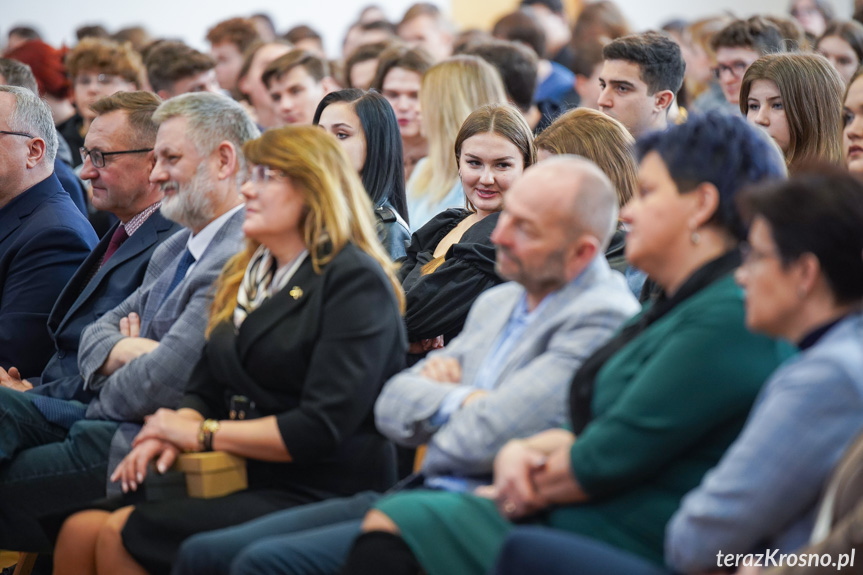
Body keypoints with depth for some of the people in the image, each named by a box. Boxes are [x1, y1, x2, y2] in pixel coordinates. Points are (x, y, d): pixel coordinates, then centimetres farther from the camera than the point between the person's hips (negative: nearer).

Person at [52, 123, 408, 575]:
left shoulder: (355, 281, -9)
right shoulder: (245, 275, 19)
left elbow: (323, 428, -16)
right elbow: (205, 390, 21)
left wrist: (203, 434, -10)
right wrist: (173, 433, -3)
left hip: (318, 496, -8)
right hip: (243, 476, 8)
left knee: (122, 537, -23)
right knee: (79, 532, -13)